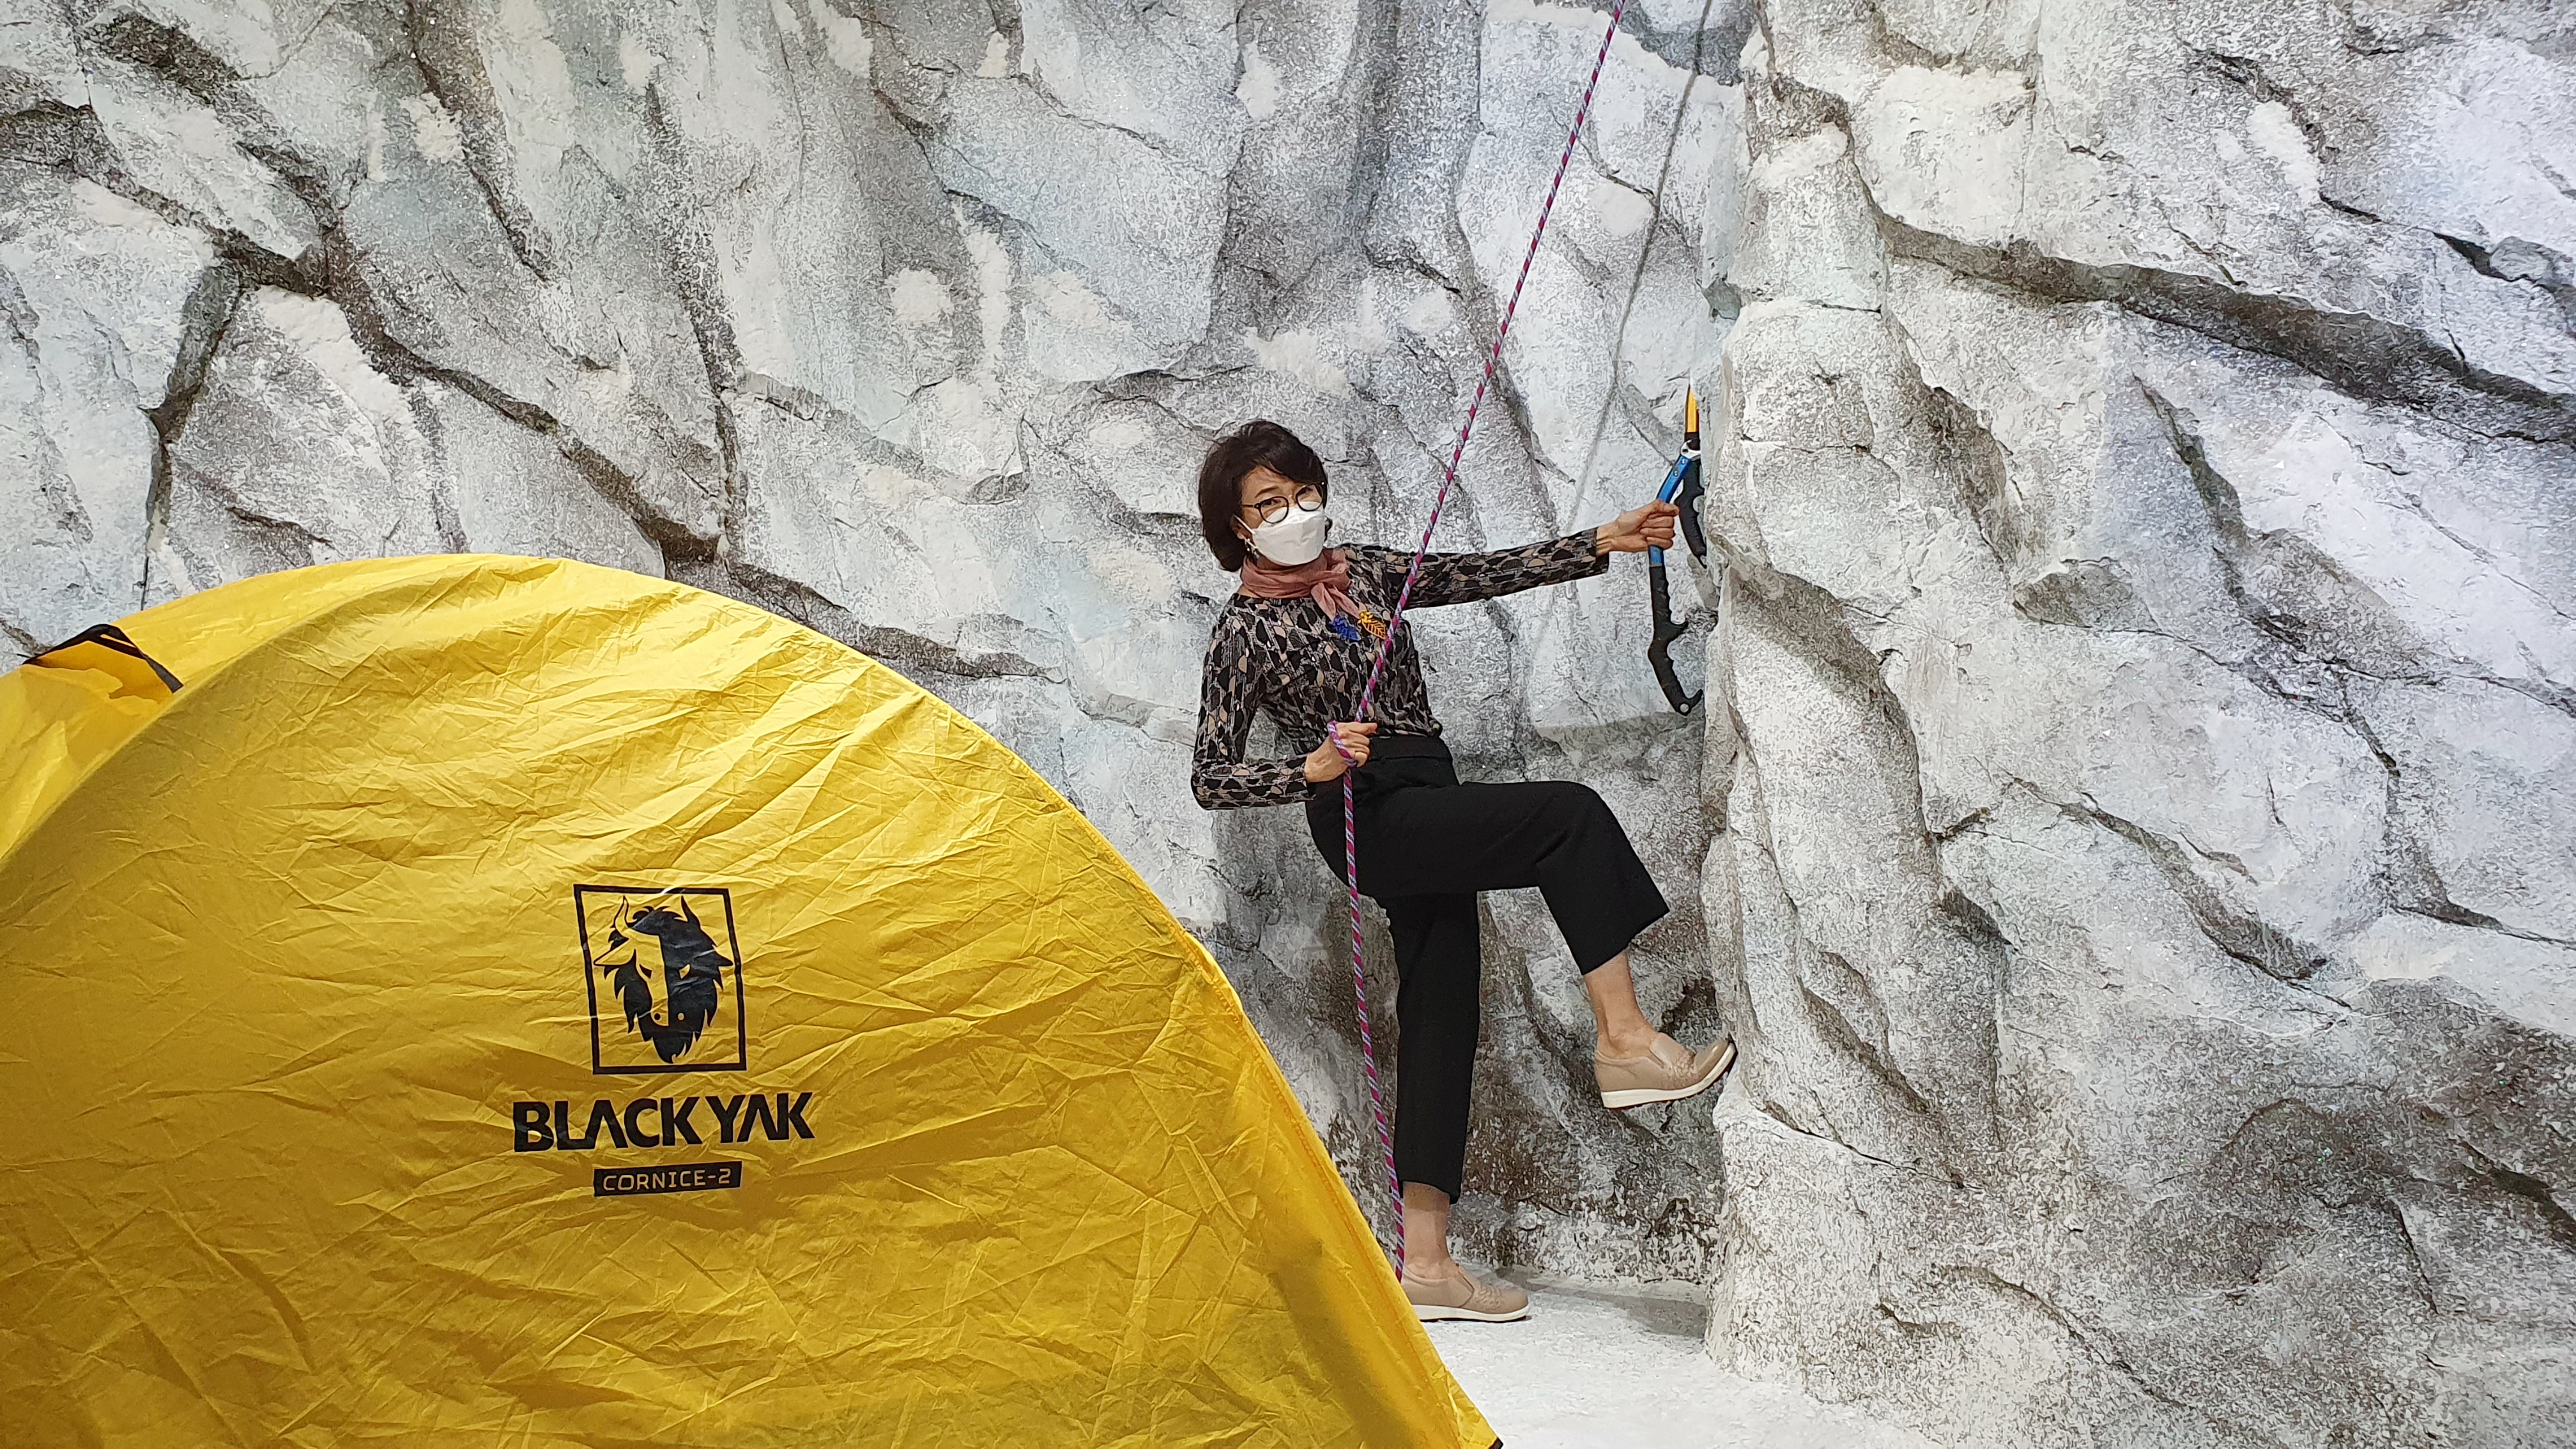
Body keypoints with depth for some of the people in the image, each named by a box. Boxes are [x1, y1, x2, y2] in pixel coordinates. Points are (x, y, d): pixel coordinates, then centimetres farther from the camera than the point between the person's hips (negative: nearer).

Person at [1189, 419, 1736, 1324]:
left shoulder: (1366, 573, 15)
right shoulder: (1247, 630, -3)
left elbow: (1488, 575, 11)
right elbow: (1209, 777, -5)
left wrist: (1603, 543, 1)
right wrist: (1314, 769, -20)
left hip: (1429, 817, 7)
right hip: (1372, 817, -7)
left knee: (1441, 1014, 2)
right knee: (1571, 816, -22)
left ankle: (1425, 1262, 3)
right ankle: (1624, 1041, -21)